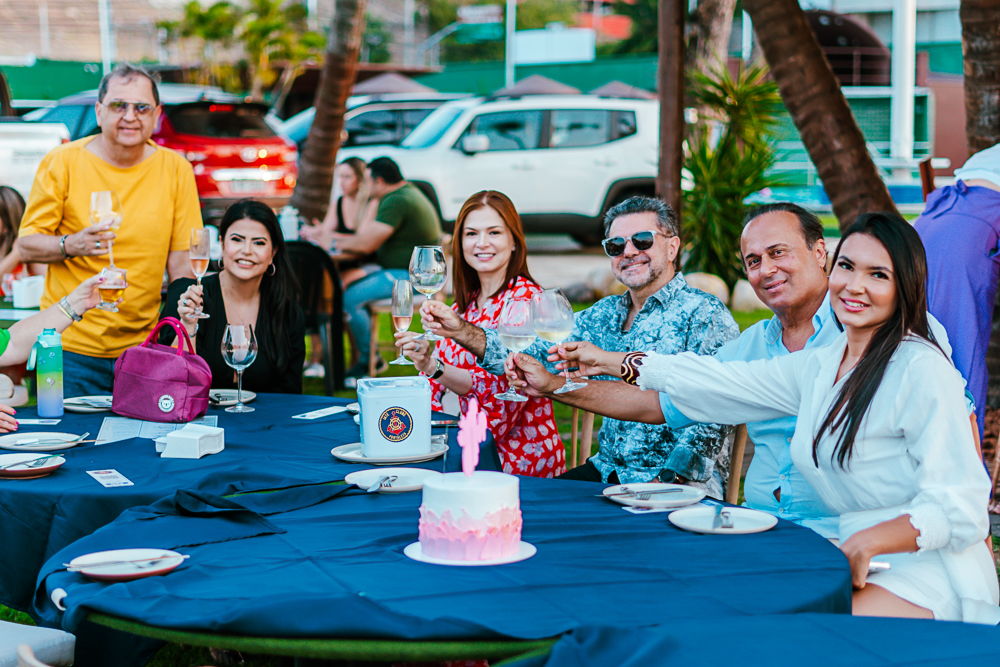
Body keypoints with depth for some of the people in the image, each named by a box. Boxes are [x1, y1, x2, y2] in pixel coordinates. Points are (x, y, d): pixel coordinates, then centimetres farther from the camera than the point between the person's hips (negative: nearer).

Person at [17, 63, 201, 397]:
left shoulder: (176, 169, 2)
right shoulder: (63, 162, -4)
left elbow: (181, 261, 3)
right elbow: (26, 244, -3)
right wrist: (71, 245, -23)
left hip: (142, 345, 2)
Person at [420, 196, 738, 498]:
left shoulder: (705, 314, -7)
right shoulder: (603, 315, 14)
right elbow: (534, 354, 7)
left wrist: (668, 480, -25)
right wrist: (462, 330, -6)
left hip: (680, 482, -7)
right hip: (607, 469, 7)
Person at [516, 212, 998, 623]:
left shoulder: (922, 370, -14)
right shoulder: (822, 366, 9)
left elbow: (958, 510, -16)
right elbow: (721, 381, 20)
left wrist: (867, 543, -30)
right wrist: (608, 362, 27)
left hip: (926, 571, -7)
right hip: (858, 561, 7)